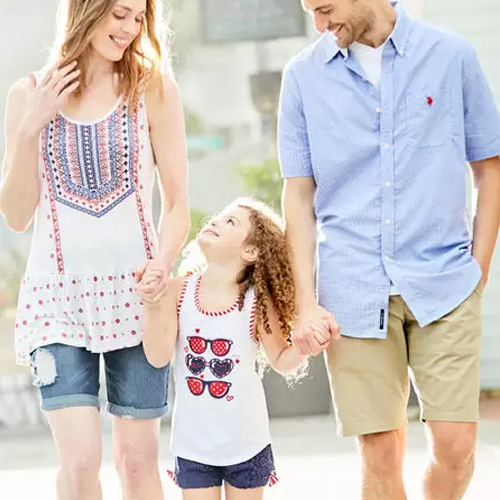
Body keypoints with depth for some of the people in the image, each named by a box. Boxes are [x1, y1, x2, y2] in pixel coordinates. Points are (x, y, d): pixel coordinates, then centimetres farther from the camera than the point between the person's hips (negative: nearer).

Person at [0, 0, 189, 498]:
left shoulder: (153, 89, 1)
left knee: (137, 459, 4)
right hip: (58, 293, 0)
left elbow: (177, 205, 2)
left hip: (133, 290, 0)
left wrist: (161, 263, -16)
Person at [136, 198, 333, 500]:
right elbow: (159, 357, -14)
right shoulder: (178, 291, -10)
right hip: (193, 444, 1)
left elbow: (281, 361, -3)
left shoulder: (257, 301, -13)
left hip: (245, 442, -1)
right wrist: (152, 306, -24)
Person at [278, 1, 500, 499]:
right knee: (381, 454, 0)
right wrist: (305, 302, -1)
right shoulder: (303, 75, 5)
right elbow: (298, 193, 6)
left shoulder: (451, 56, 3)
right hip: (355, 290, 0)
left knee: (455, 445, -5)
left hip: (443, 284, 0)